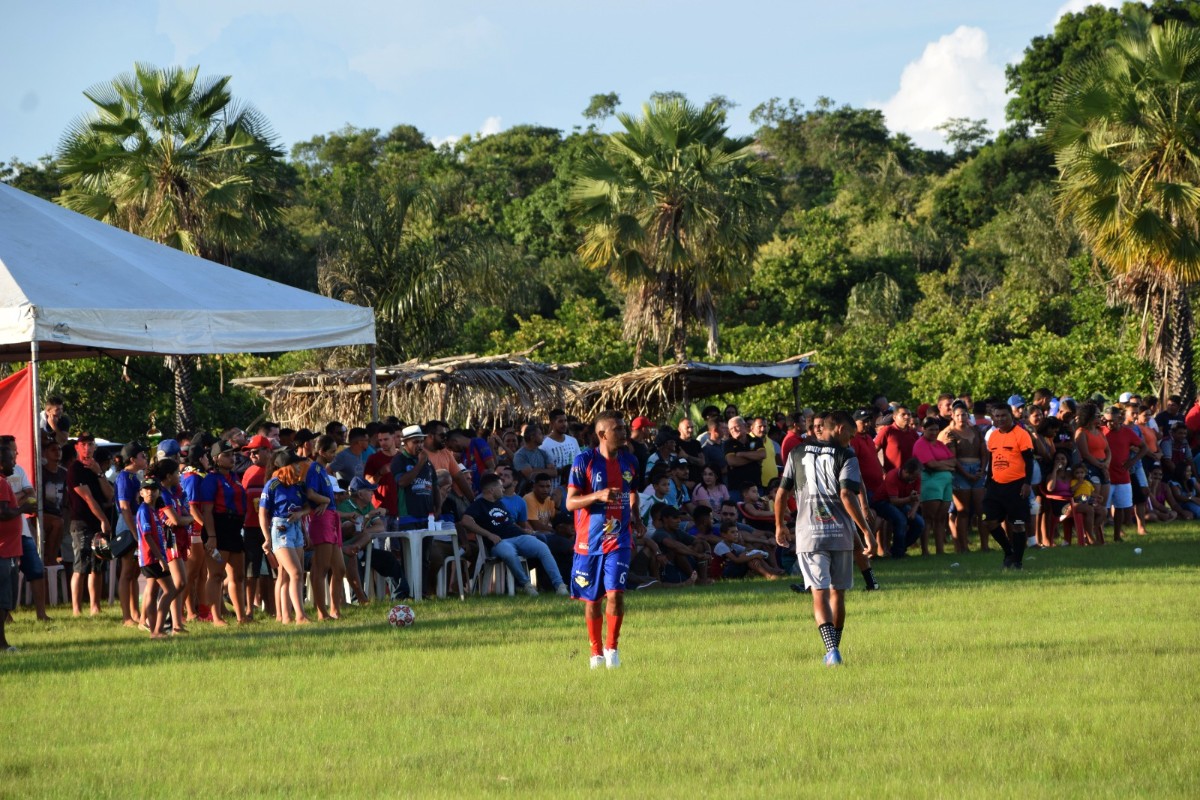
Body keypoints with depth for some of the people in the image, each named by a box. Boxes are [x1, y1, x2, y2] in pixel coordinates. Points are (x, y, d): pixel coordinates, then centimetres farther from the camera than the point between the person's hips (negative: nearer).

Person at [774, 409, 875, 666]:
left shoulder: (798, 453, 9)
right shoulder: (846, 456, -3)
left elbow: (781, 493, 10)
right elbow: (847, 495, -14)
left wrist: (780, 526, 24)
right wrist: (866, 532, -13)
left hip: (809, 533, 1)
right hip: (840, 532, -1)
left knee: (820, 594, -6)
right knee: (838, 594, 13)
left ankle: (832, 648, -23)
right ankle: (833, 650, 20)